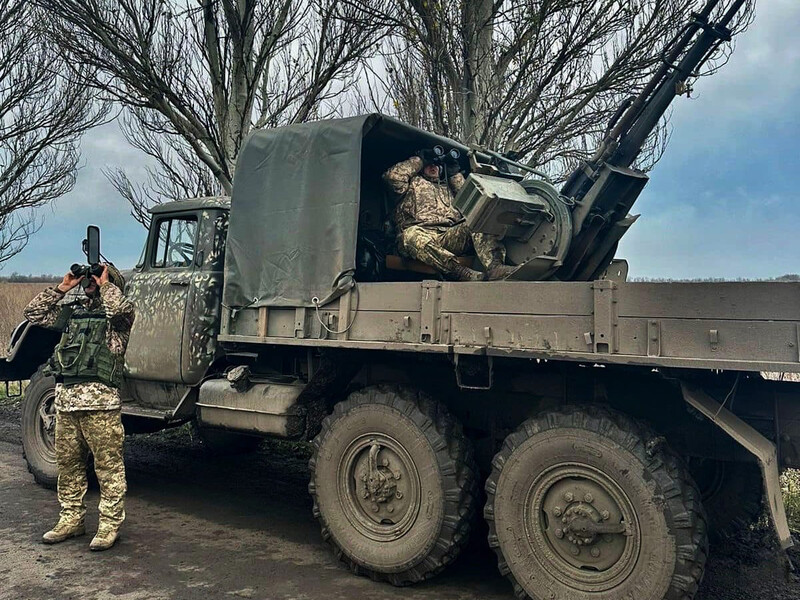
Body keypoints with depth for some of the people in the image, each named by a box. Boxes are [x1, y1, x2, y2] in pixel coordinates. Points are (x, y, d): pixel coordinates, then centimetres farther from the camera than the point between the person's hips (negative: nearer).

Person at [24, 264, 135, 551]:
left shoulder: (115, 314, 0)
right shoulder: (72, 311, 20)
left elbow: (122, 308, -24)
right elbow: (34, 313, 22)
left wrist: (104, 283, -8)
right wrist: (62, 287, 14)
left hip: (100, 401, -7)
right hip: (65, 398, 7)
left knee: (108, 466, -2)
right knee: (68, 464, 15)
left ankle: (110, 524, 7)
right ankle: (72, 519, 28)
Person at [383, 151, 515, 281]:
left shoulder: (449, 186, 38)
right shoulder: (414, 182, 29)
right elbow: (393, 175, 9)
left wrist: (455, 174, 26)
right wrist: (419, 160, 19)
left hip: (450, 236, 4)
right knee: (411, 235, -40)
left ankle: (495, 267, -46)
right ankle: (465, 275, -53)